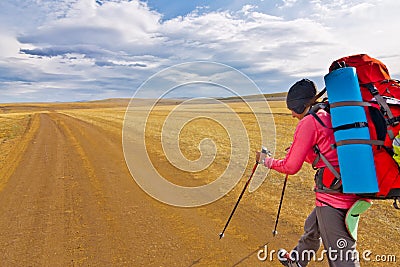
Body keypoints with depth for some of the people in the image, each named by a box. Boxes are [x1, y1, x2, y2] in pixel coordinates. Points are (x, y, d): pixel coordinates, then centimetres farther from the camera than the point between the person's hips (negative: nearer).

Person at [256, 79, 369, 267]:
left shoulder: (308, 122, -12)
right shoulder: (333, 116, 13)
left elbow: (290, 167, -9)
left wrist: (266, 160, 7)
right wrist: (300, 153, 32)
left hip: (332, 198, -10)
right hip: (353, 193, 10)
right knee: (312, 228, 29)